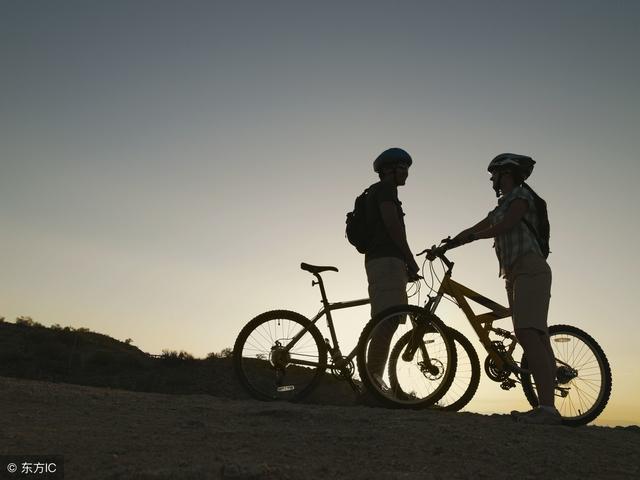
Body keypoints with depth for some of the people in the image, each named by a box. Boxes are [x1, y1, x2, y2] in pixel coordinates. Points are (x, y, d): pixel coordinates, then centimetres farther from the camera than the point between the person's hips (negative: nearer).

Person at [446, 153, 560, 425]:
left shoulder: (521, 194, 2)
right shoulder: (502, 206, 28)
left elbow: (504, 226, -12)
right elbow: (474, 230, 23)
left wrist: (471, 236, -3)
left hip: (529, 269, -9)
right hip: (515, 273, 9)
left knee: (527, 333, -22)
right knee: (536, 338, 2)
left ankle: (547, 407, -27)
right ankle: (546, 408, 1)